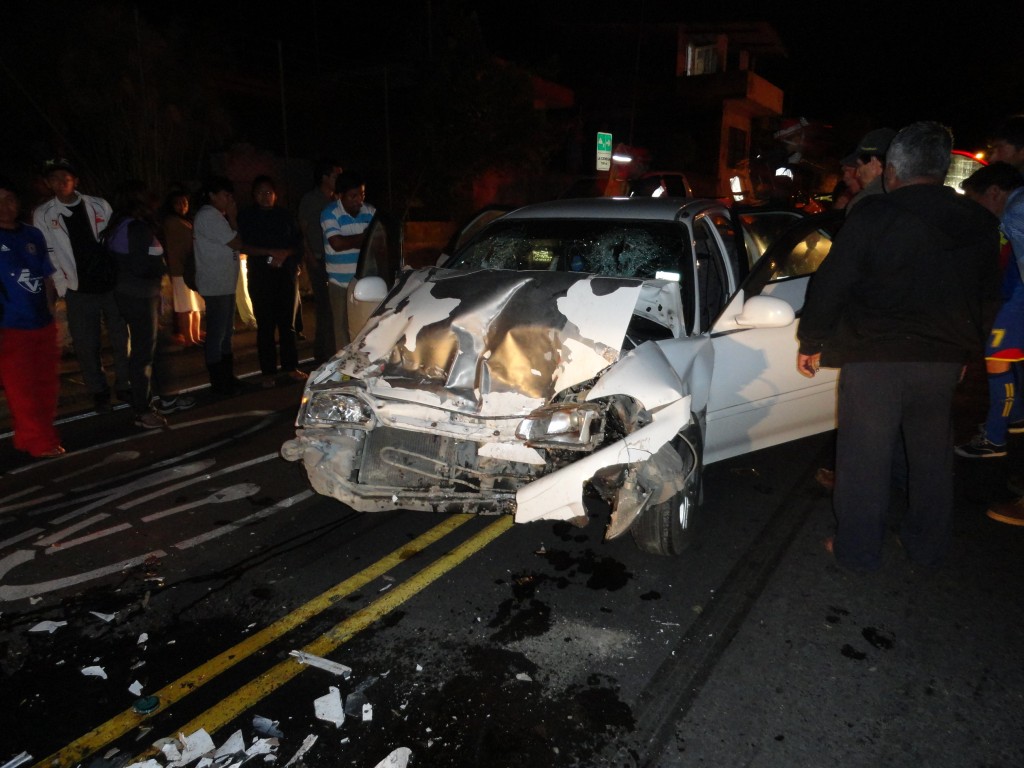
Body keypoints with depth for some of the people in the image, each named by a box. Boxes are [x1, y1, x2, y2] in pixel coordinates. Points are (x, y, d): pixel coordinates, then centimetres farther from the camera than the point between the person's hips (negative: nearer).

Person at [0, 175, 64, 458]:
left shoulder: (33, 235, 9)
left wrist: (51, 312, 10)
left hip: (42, 323, 5)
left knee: (46, 386, 12)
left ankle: (31, 437, 27)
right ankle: (40, 442, 11)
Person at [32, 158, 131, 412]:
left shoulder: (99, 205, 4)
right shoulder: (43, 215, 2)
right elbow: (47, 254, 0)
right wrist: (62, 287, -6)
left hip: (112, 285, 1)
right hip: (78, 291, -1)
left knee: (121, 339, 7)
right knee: (87, 346, 4)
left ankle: (124, 386, 21)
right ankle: (98, 391, 18)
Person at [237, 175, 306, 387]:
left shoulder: (285, 215, 12)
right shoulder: (247, 217, 6)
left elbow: (297, 242, 10)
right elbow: (243, 246, -2)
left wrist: (284, 254, -9)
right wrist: (271, 253, -13)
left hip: (286, 273, 2)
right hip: (260, 276, -2)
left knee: (287, 323, 3)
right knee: (265, 325, -2)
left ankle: (291, 367, 12)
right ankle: (268, 372, 4)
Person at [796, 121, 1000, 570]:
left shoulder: (875, 216, -10)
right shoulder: (980, 225, 8)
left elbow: (830, 283, -10)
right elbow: (979, 294, 18)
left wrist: (811, 341, 0)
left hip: (875, 357, -5)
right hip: (944, 358, 6)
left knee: (865, 458, 4)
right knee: (932, 457, 17)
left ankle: (858, 550, 14)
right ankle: (927, 546, 31)